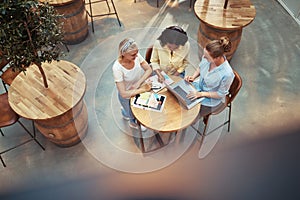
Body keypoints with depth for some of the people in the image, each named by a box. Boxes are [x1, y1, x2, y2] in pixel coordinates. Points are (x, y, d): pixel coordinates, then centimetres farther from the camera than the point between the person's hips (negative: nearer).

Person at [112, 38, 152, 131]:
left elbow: (149, 70, -11)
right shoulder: (117, 68, -36)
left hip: (139, 90, 4)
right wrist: (142, 89, -30)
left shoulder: (136, 56, -23)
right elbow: (123, 94, -32)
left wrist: (138, 83, -24)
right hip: (127, 96, -4)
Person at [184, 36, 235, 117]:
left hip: (212, 100, -6)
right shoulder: (207, 57, -20)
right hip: (199, 87, 6)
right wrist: (193, 77, -13)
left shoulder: (227, 74, -36)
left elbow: (221, 94, -21)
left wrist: (201, 94, -25)